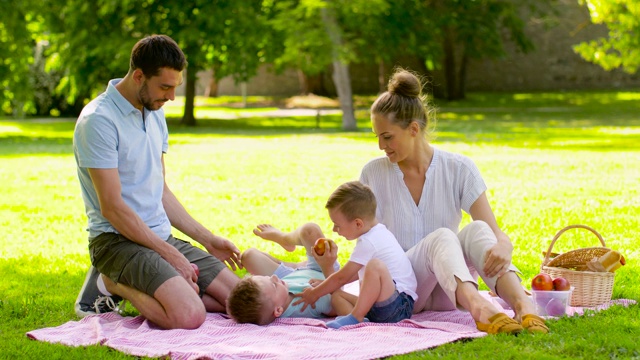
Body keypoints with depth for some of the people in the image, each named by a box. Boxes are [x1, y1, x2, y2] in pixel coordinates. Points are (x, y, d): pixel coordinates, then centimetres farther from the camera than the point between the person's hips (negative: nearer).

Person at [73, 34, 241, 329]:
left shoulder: (155, 113, 13)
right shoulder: (99, 120, -15)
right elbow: (112, 207, -18)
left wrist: (208, 239, 15)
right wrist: (170, 255, -17)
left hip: (163, 236, 9)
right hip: (118, 240, -9)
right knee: (189, 316, -30)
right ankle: (115, 284, -3)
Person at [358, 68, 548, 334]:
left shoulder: (459, 169, -1)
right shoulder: (374, 174, 1)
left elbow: (497, 233, -10)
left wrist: (503, 246, -34)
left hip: (447, 291, 1)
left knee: (477, 230, -28)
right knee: (441, 237, -32)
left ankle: (522, 305, -52)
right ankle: (478, 308, -62)